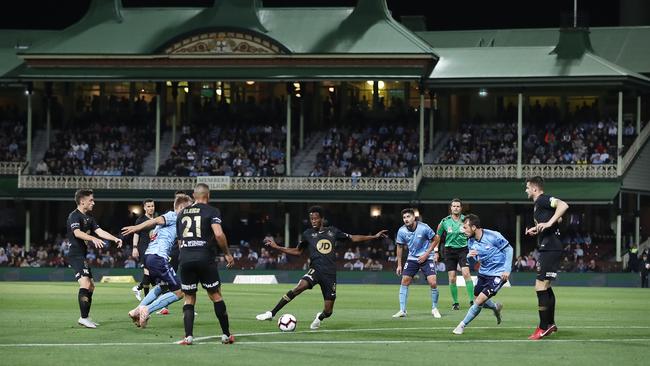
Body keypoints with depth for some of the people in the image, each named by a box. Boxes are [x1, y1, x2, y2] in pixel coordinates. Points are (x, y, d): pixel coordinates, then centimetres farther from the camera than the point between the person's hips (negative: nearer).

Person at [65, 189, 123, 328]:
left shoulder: (89, 217, 17)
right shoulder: (74, 216, -12)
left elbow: (99, 231, 9)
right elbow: (77, 233, -28)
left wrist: (114, 239, -5)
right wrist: (93, 239, -43)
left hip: (82, 256, 11)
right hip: (75, 255, -11)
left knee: (91, 286, 14)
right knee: (85, 284, -22)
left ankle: (86, 318, 21)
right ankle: (83, 318, -25)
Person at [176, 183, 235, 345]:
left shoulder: (182, 213, 17)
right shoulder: (211, 211, 1)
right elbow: (219, 234, -13)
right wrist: (227, 253, -1)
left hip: (185, 259, 3)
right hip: (205, 258, -3)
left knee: (189, 299, 10)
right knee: (216, 296, 9)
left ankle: (188, 336, -4)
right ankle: (226, 335, 12)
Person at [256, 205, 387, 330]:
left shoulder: (332, 231, 10)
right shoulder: (308, 234, 9)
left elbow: (352, 238, 18)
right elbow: (297, 251, 19)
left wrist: (374, 236, 15)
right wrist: (276, 247, 12)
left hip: (330, 274, 1)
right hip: (316, 269, -1)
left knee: (328, 311, -2)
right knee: (300, 287, -33)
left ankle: (320, 317, 39)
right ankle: (271, 313, -31)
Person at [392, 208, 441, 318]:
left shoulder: (424, 228, -18)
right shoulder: (401, 231, -8)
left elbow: (435, 240, -5)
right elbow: (400, 247, 5)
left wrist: (426, 254, -12)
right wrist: (399, 265, 5)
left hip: (426, 258, -3)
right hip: (412, 258, 3)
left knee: (433, 283, -14)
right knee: (404, 281, -6)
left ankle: (434, 308, 6)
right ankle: (402, 310, 2)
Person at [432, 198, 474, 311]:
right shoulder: (445, 221, 1)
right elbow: (437, 237, 12)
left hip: (463, 249, -1)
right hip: (449, 250, 1)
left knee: (466, 273, -18)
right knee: (452, 278, 0)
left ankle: (472, 300, -17)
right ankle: (455, 302, 12)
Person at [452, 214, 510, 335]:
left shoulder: (493, 236, -21)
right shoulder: (471, 242, -3)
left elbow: (509, 249, -11)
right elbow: (472, 262, 6)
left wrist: (507, 269, -17)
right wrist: (469, 256, -19)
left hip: (498, 274, -7)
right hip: (484, 273, 7)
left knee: (479, 301, -14)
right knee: (477, 300, 16)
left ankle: (462, 325, 0)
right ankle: (496, 307, 46)